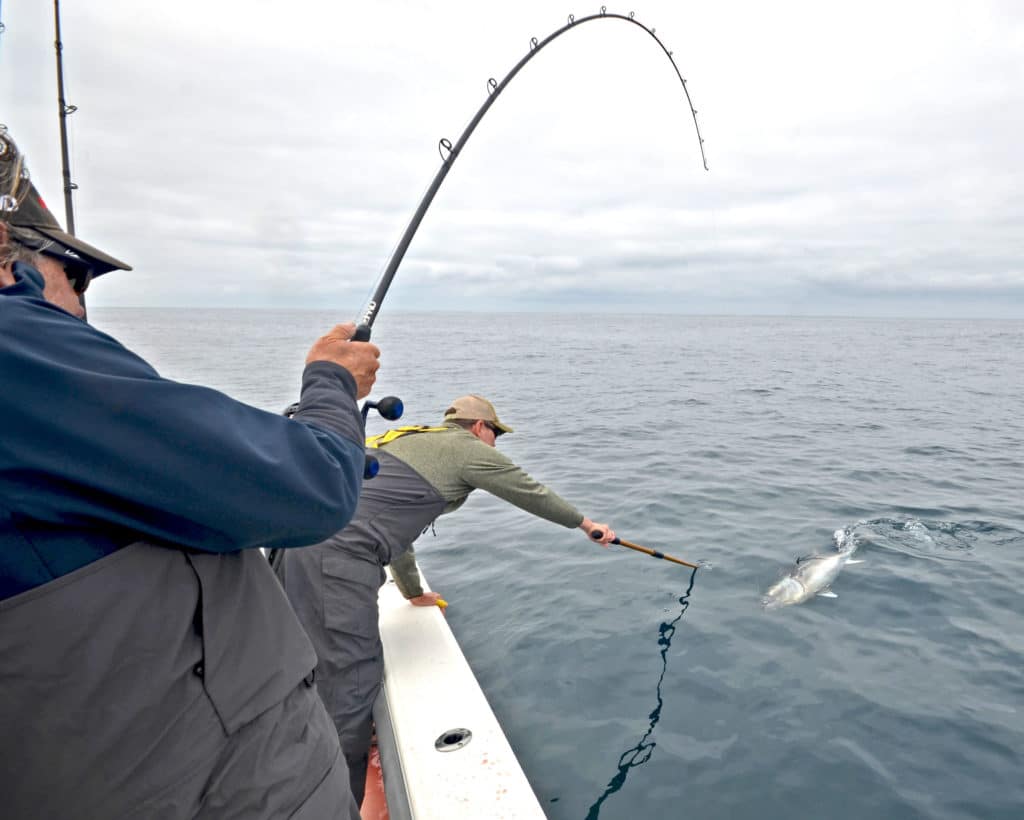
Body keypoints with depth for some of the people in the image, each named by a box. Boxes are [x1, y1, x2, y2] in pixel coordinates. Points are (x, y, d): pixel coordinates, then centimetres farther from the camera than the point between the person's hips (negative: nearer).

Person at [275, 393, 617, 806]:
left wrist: (413, 591, 43)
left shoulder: (409, 440, 27)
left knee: (309, 675, 19)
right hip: (342, 558, -10)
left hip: (302, 544, 10)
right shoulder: (468, 448, 2)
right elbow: (532, 493, 13)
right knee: (351, 684, -3)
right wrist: (587, 524, 29)